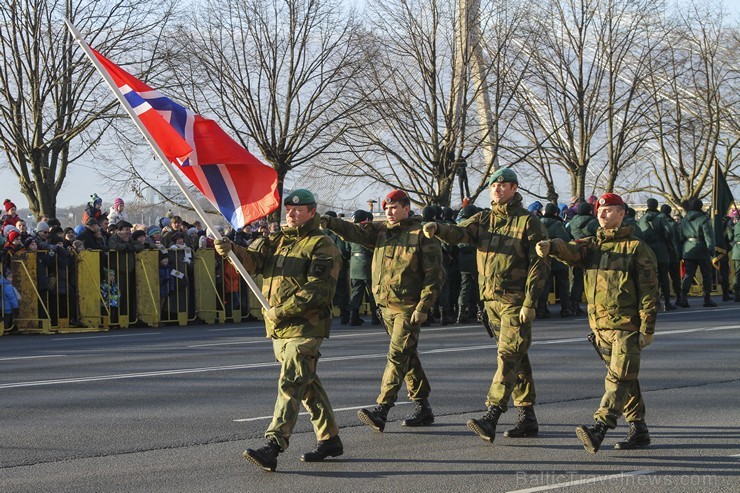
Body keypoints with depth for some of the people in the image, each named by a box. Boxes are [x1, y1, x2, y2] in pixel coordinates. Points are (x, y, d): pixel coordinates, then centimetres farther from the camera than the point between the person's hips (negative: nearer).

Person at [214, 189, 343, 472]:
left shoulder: (322, 246, -6)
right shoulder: (276, 241, 17)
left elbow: (317, 291, -15)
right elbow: (252, 260, 2)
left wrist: (282, 310, -18)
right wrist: (229, 249, -19)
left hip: (304, 328, -8)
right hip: (279, 329, 8)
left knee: (290, 385, -15)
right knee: (308, 386, 15)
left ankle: (272, 447, -23)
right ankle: (330, 439, 26)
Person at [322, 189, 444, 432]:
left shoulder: (422, 236, -8)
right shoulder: (381, 230, 10)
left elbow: (434, 275, -10)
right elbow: (356, 232, -5)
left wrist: (423, 307, -16)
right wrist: (330, 223, -23)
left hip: (408, 307, -7)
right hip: (386, 305, 7)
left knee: (398, 355, -12)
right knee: (408, 357, 14)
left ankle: (381, 409, -18)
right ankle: (423, 408, 23)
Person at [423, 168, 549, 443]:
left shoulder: (528, 222, -5)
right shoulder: (484, 220, 12)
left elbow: (539, 265, -9)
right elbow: (460, 233, -6)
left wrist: (529, 302, -15)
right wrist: (437, 229, -28)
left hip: (516, 301, -7)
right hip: (491, 299, 7)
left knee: (508, 356, -13)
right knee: (516, 359, 12)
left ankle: (491, 417, -22)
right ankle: (527, 418, 18)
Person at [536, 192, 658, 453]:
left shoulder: (637, 248, -2)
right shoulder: (591, 245, 14)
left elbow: (649, 290, -5)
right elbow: (570, 251, -7)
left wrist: (647, 327, -12)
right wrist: (549, 246, -31)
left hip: (627, 323, -6)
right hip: (600, 324, 6)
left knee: (620, 377, -14)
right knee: (623, 378, 13)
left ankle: (599, 427, -26)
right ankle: (638, 429, 21)